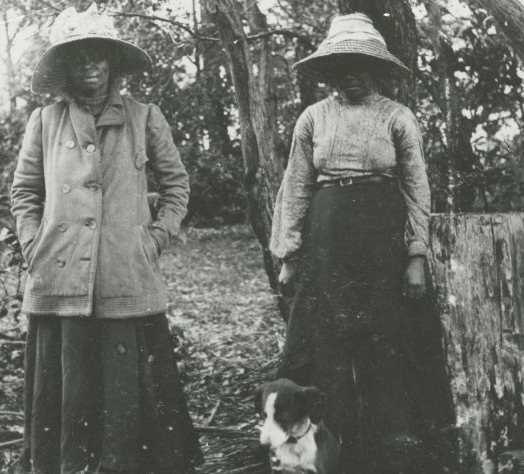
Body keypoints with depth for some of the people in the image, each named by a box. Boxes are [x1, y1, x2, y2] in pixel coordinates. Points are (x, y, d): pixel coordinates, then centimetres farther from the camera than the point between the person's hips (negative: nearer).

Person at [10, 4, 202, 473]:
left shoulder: (144, 117, 6)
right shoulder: (44, 121, 7)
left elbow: (177, 182, 13)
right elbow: (24, 191, 15)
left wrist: (157, 237, 4)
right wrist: (34, 246, 4)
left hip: (130, 281, 0)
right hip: (60, 281, 1)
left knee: (130, 392, 2)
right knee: (66, 390, 5)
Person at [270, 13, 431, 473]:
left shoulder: (398, 117, 1)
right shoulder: (313, 118, 6)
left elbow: (417, 189, 1)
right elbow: (296, 188, 7)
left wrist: (417, 256, -4)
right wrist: (289, 254, 4)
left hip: (383, 241, -1)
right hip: (326, 243, 2)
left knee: (383, 352, 3)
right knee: (326, 349, 2)